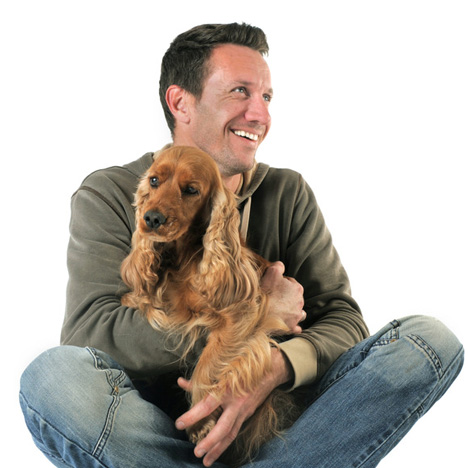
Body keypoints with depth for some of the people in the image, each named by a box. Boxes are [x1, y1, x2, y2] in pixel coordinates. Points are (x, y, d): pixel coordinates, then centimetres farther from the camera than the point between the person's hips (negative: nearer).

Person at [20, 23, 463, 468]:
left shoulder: (288, 194, 7)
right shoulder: (109, 197, -3)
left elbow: (342, 318, 0)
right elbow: (89, 331, -18)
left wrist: (271, 370, -24)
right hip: (159, 423, -2)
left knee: (430, 340, -15)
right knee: (53, 374, -34)